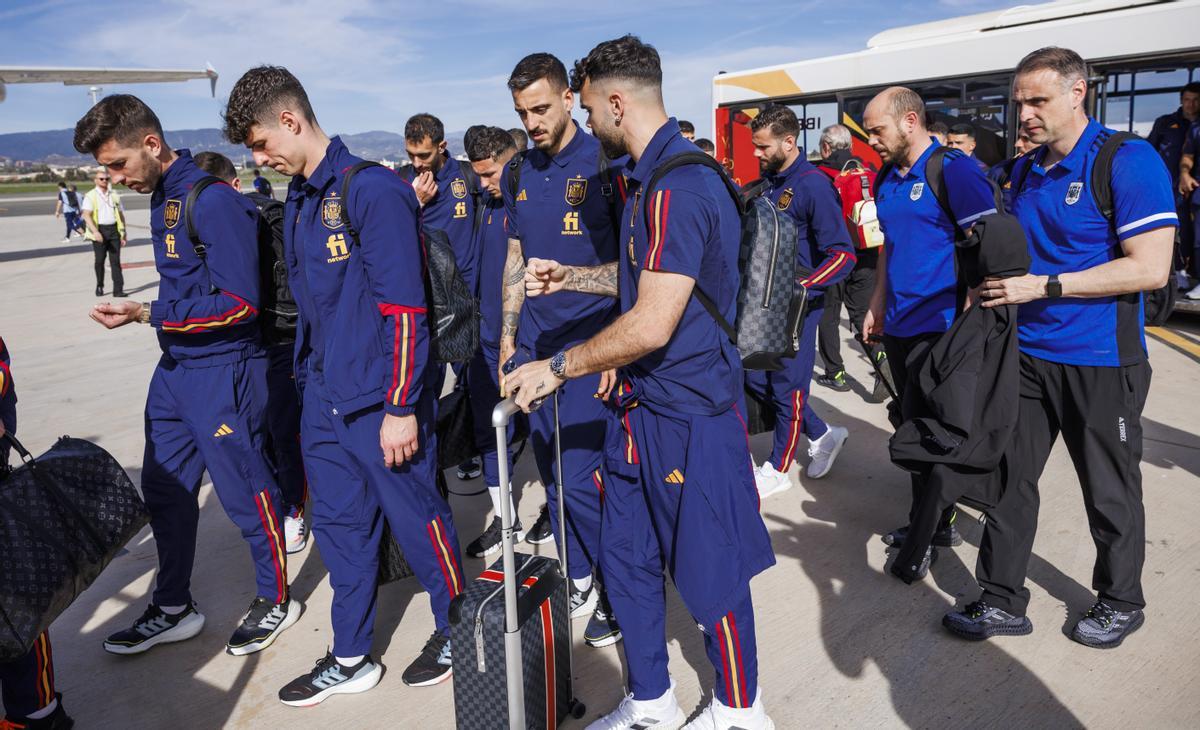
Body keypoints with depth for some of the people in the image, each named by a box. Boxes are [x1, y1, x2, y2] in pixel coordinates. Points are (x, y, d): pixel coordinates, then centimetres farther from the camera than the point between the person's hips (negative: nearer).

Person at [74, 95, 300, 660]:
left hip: (223, 373, -9)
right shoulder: (161, 198, 10)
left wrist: (147, 314, -21)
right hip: (176, 368, 9)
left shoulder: (213, 199, -18)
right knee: (164, 489, 15)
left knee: (244, 490, 4)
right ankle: (173, 608, 32)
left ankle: (275, 600, 25)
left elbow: (240, 303, -22)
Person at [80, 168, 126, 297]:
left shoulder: (114, 195, 13)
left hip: (114, 230, 2)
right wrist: (95, 232, -23)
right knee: (99, 260, 6)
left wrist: (123, 234, 11)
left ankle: (118, 290, -6)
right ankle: (99, 287, 22)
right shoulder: (90, 196, 1)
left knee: (115, 260, -3)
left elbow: (121, 215, 16)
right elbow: (86, 215, -10)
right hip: (99, 231, -2)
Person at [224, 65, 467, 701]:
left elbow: (406, 309, -19)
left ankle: (455, 634, 31)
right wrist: (310, 376, 17)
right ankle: (350, 659, 32)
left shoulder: (373, 190, -16)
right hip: (323, 398, 8)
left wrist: (402, 408, -19)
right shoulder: (298, 200, 11)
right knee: (339, 527, 16)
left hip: (380, 401, -8)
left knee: (416, 519, 7)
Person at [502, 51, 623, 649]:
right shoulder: (518, 175, 11)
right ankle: (579, 582, 28)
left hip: (589, 345, -6)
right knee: (553, 476, 12)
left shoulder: (605, 163, -7)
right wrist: (507, 336, 13)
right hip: (534, 346, 6)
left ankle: (615, 588, 14)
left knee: (578, 478, -8)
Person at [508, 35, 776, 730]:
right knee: (628, 558, 17)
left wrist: (557, 368, -17)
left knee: (710, 572, 8)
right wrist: (570, 277, 23)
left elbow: (651, 324, -27)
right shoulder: (652, 175, 12)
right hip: (645, 404, 10)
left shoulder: (678, 186, -22)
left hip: (690, 412, -10)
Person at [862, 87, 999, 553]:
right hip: (898, 324, 8)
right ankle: (936, 522, 25)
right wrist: (877, 304, 18)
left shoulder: (954, 170, -11)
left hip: (939, 325, -8)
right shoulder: (886, 179, 13)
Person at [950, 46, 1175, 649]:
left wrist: (1043, 286, -21)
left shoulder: (1128, 161, -12)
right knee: (1009, 478, 7)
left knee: (1110, 491, 11)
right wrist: (994, 285, 2)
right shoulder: (1025, 171, 8)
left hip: (1101, 362, -5)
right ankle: (1002, 601, 19)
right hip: (1026, 354, 6)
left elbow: (1150, 268, -19)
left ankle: (1121, 602, 33)